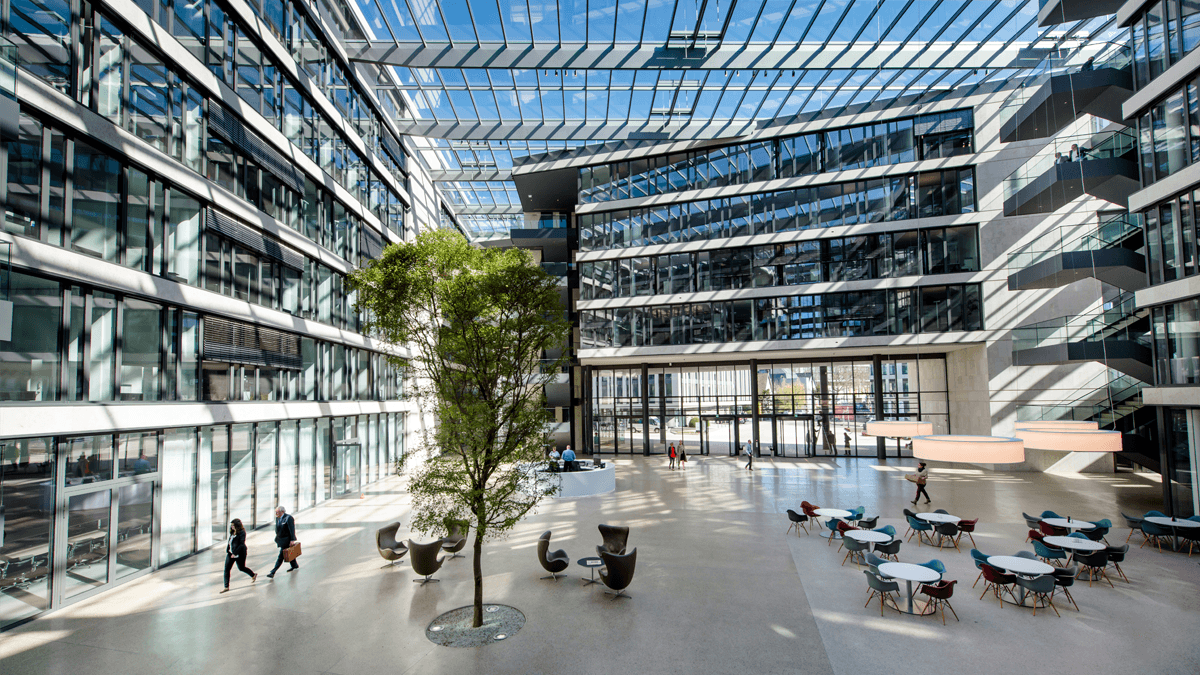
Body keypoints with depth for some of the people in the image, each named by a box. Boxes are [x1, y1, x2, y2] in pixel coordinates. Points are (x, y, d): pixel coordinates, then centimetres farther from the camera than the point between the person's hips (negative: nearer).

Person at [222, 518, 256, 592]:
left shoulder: (242, 532, -18)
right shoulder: (232, 532, 5)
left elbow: (241, 544, -21)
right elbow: (230, 541, 15)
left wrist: (235, 553, -23)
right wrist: (227, 549, 7)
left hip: (239, 553, -7)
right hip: (231, 552, 7)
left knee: (241, 568, 8)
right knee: (226, 569, 0)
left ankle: (253, 575, 34)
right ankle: (226, 587, 7)